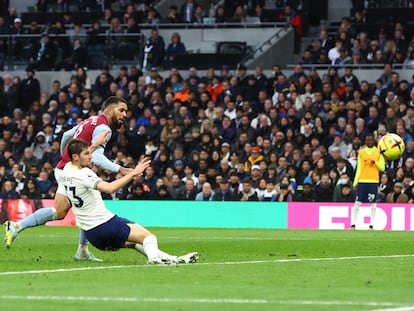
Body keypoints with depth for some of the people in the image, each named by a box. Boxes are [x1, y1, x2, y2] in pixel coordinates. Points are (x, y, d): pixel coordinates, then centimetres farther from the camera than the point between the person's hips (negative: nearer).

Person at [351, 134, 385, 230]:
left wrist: (375, 162, -16)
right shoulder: (361, 152, 11)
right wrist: (355, 182, 4)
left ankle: (371, 225, 1)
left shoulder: (378, 152, 5)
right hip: (362, 181, 2)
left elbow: (382, 168, 3)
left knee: (373, 204, -2)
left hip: (374, 181, -2)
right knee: (357, 203, -2)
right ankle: (353, 224, 0)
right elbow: (359, 168, 12)